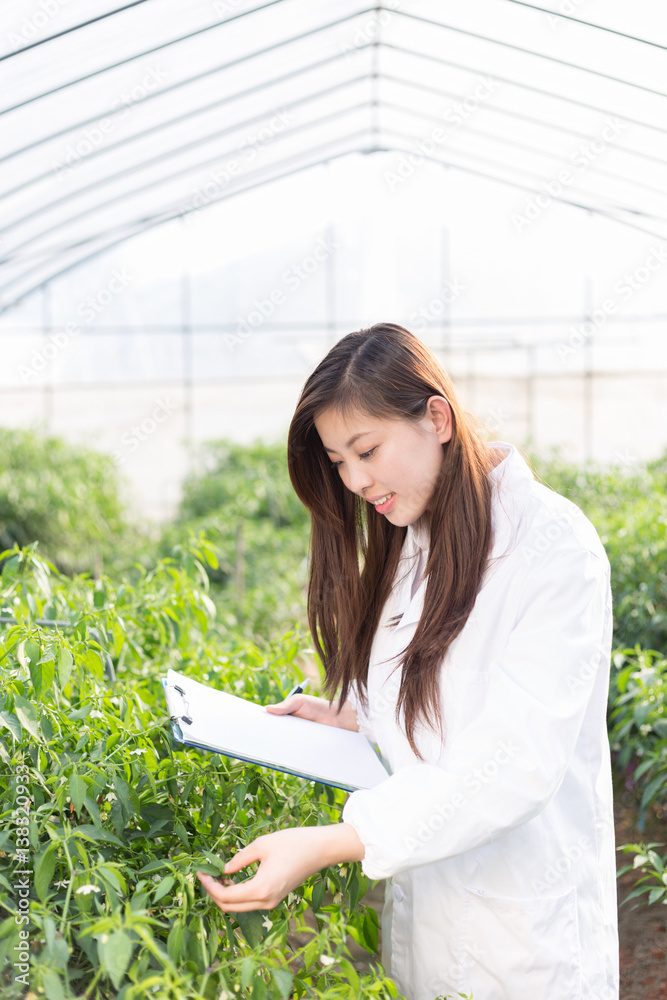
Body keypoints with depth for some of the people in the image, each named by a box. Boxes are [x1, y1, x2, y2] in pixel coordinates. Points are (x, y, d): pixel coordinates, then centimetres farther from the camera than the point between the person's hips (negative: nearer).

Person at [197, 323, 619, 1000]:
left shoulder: (552, 547, -19)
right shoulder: (409, 545, 7)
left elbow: (520, 764, -26)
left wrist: (328, 845, -31)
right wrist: (346, 716, 0)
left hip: (523, 921, -7)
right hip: (418, 901, 7)